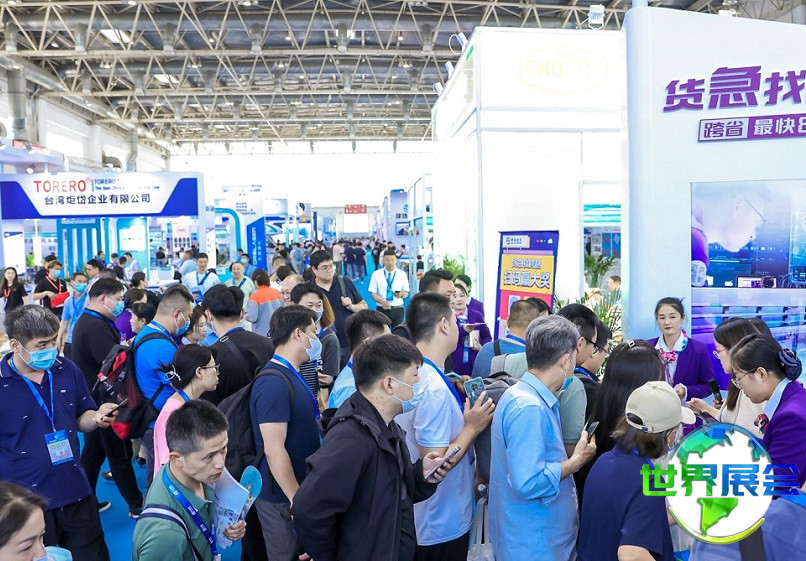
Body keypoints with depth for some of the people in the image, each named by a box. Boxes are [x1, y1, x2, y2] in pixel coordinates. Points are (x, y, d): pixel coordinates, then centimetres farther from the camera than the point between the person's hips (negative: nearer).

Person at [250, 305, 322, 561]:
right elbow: (274, 451, -26)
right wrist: (297, 500, -21)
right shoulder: (274, 384, -24)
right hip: (283, 500, -9)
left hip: (301, 490, 9)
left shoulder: (291, 375, 8)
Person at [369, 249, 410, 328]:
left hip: (398, 309, 1)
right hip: (382, 309, -1)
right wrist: (381, 301, -19)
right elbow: (373, 293, 0)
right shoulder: (376, 274, 0)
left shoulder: (402, 274, 4)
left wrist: (401, 295, -16)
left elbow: (406, 293, 8)